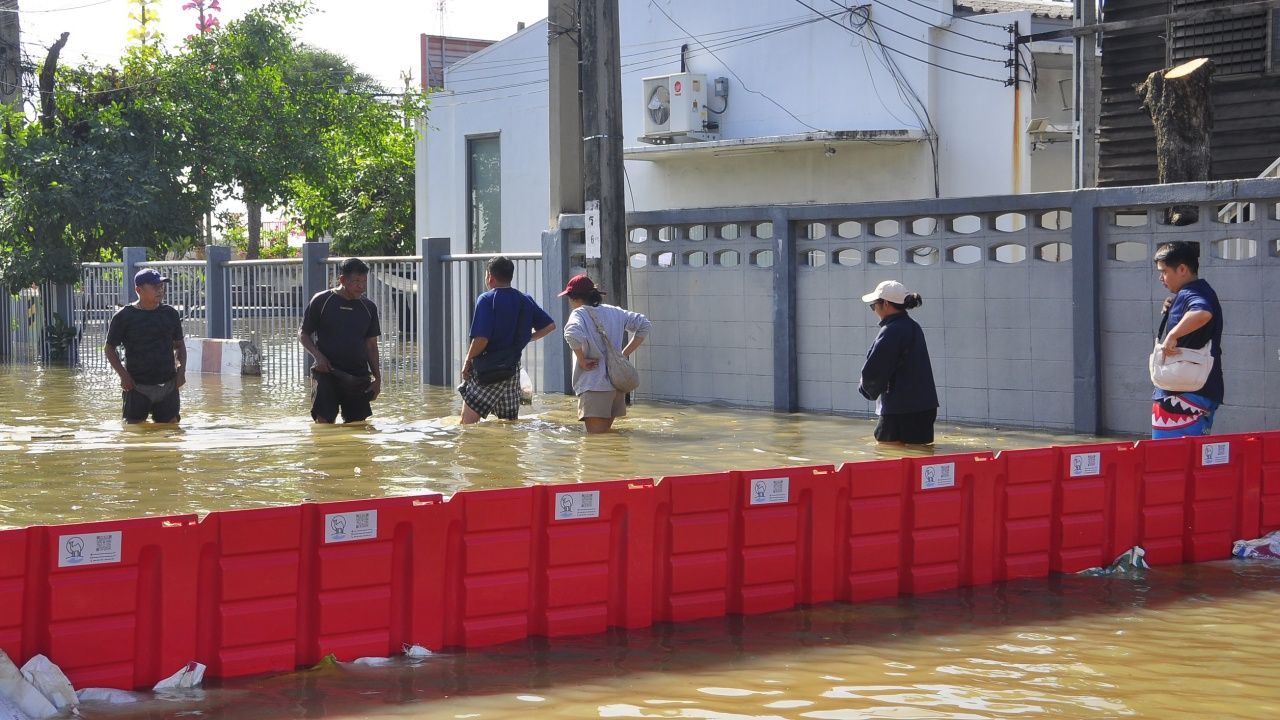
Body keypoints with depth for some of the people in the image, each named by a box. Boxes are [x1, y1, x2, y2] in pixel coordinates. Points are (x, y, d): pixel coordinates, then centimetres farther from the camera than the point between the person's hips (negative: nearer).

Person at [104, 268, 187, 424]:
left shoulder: (170, 314, 9)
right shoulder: (124, 316, -4)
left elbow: (179, 345, 18)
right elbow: (109, 348, 2)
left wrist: (181, 369, 3)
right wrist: (123, 374, -9)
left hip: (168, 386, 3)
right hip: (137, 387, -3)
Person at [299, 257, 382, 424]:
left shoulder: (369, 307, 10)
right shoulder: (321, 301, -1)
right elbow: (303, 334, 5)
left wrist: (377, 378, 8)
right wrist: (318, 355, -12)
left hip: (358, 375, 4)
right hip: (326, 371, -4)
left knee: (357, 423, 3)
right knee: (324, 420, -15)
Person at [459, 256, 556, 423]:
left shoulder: (486, 299, -10)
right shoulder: (525, 301, 9)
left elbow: (481, 339, -18)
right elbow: (550, 325, 14)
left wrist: (468, 359, -5)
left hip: (487, 370, -6)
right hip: (513, 370, 6)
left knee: (468, 422, -6)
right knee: (510, 422, 14)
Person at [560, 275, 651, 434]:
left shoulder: (579, 314, -8)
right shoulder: (613, 311, 12)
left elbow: (572, 334, -29)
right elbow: (644, 324, 14)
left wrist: (582, 360, -14)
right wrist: (624, 354, 12)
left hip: (594, 386, -7)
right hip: (617, 384, 7)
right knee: (607, 432, 19)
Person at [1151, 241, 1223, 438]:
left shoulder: (1188, 295, -15)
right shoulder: (1204, 292, 18)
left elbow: (1202, 314, -38)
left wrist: (1172, 336, -31)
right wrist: (1172, 309, 12)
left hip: (1184, 396, -11)